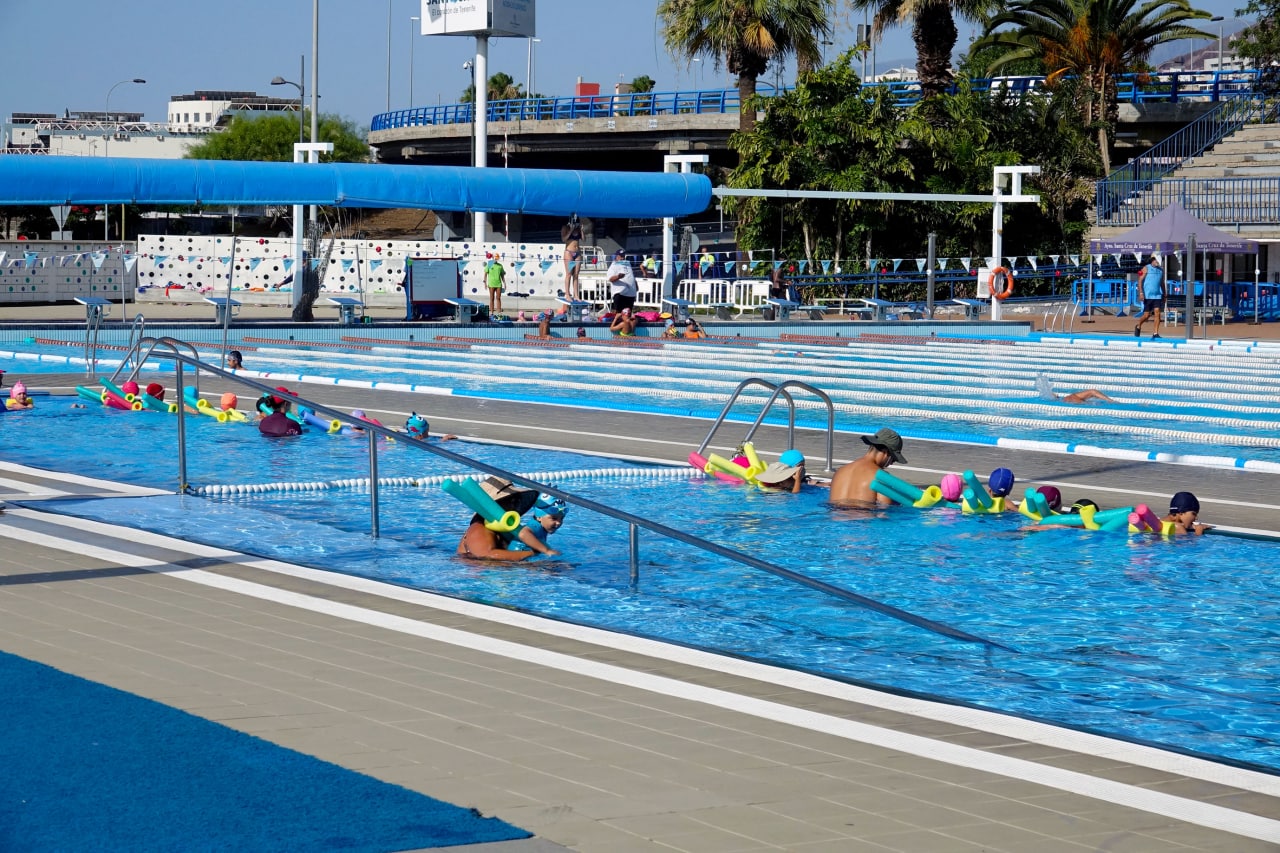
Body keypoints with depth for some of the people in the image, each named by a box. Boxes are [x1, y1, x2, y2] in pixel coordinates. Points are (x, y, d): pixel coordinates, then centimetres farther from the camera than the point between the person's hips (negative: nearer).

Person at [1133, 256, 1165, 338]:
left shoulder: (1161, 271, 12)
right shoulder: (1146, 268, -2)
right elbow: (1140, 281, -7)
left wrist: (1164, 295, 19)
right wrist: (1141, 293, -17)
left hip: (1157, 296, 4)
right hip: (1147, 296, -4)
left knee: (1157, 313, -11)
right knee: (1146, 315, -1)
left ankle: (1156, 333, -11)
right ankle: (1138, 327, 29)